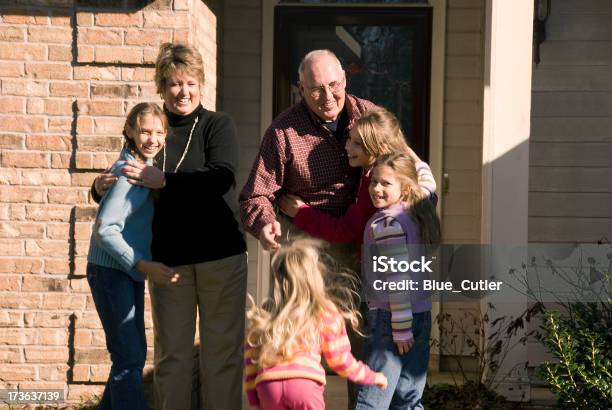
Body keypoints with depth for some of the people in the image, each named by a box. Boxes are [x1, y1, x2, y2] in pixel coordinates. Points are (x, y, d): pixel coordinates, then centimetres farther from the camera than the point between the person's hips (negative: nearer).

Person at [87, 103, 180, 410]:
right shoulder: (128, 171, -20)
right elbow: (105, 229, -25)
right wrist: (146, 266, -28)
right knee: (129, 359, -9)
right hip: (110, 271, -9)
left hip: (131, 272, 9)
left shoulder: (148, 166, 8)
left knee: (135, 354, 17)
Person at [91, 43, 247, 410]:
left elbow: (222, 176, -18)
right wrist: (103, 188, -4)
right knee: (171, 355, 7)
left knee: (222, 351, 4)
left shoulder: (218, 125, 0)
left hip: (220, 254, -2)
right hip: (168, 256, 3)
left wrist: (164, 180, -22)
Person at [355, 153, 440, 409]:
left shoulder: (385, 224, -14)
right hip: (423, 316, 8)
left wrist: (400, 328, -19)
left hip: (390, 319, -8)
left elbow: (398, 278, -20)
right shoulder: (417, 216, 9)